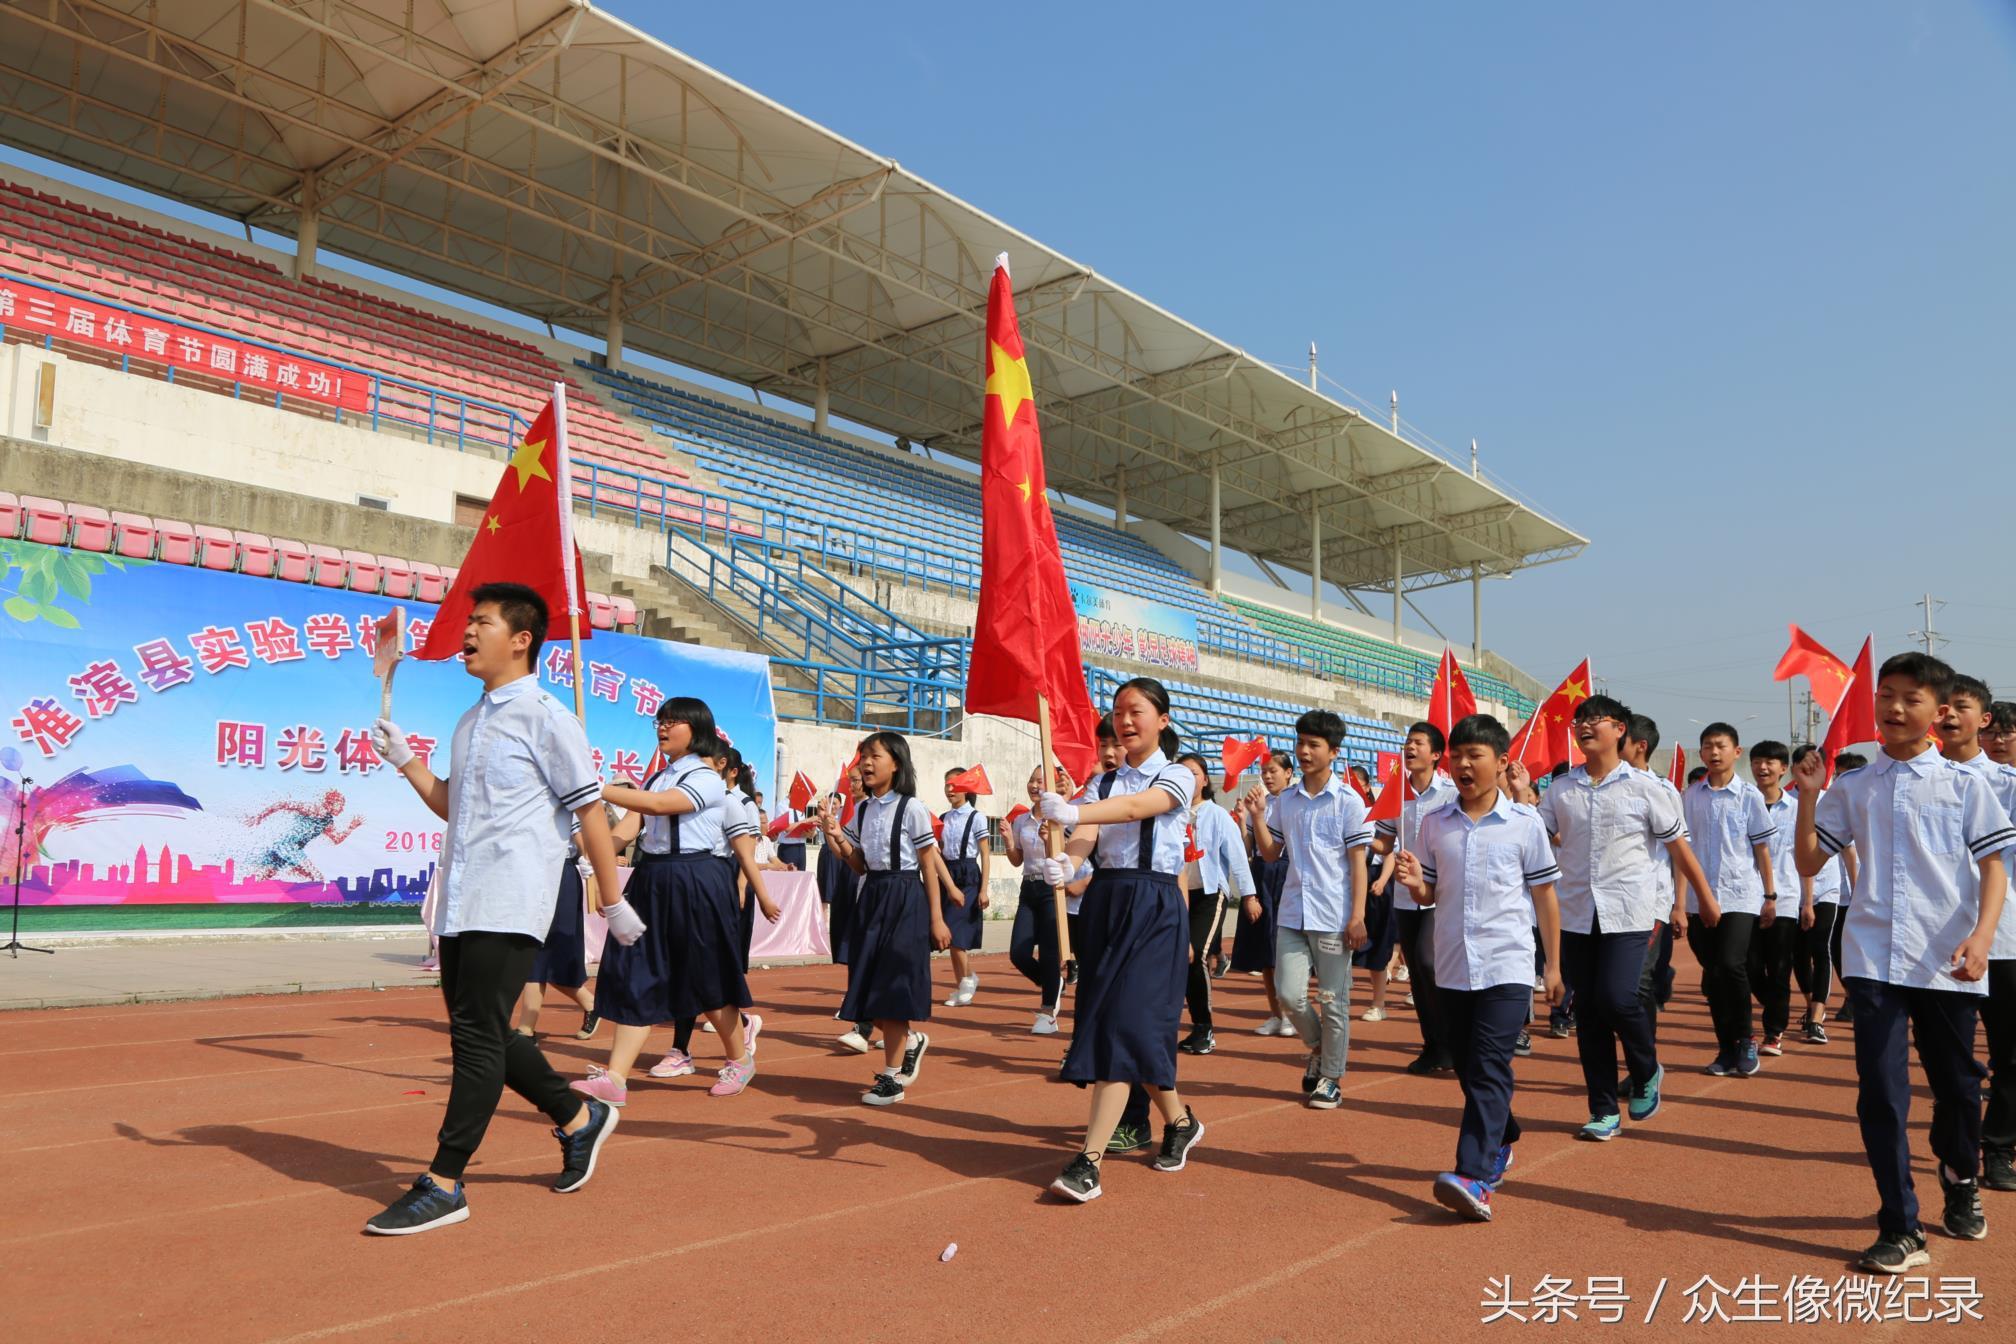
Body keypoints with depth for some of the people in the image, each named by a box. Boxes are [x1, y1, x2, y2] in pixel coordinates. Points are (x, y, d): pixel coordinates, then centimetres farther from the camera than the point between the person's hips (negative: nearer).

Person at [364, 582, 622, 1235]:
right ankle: (578, 1118, 28)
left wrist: (613, 902, -8)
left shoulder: (546, 717, -8)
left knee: (478, 1035, -7)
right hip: (459, 904, 9)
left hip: (510, 908, -9)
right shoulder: (469, 722, 17)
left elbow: (589, 811, -8)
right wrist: (404, 760, 10)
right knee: (477, 1033, 12)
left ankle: (443, 1185, 1)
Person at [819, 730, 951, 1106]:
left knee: (893, 984, -4)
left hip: (905, 899, -6)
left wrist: (936, 918, -10)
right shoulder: (862, 810, 9)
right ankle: (911, 1040, 33)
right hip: (871, 896, 6)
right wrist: (839, 838, -6)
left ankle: (893, 1077, 6)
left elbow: (928, 865, -7)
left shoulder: (911, 808, -8)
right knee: (870, 986, 6)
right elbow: (860, 866, 12)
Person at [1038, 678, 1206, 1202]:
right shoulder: (1104, 782, 11)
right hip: (1103, 902, 6)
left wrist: (1071, 812, -41)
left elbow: (1136, 808, -25)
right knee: (1111, 1023, 10)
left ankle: (1090, 1160, -14)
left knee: (1126, 1024, -13)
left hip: (1154, 906, -6)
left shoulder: (1176, 777, -3)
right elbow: (1086, 837, -6)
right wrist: (1065, 862, -30)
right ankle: (1179, 1121, 33)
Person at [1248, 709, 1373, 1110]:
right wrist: (1257, 816, -3)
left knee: (1333, 1001, 4)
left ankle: (1330, 1078, 18)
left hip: (1333, 918, -4)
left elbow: (1358, 862, -6)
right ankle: (1318, 1047, 29)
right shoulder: (1286, 800, 9)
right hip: (1292, 913, 4)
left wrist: (1358, 917, -11)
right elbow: (1270, 851, 13)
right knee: (1289, 993, 1)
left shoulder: (1348, 801, -5)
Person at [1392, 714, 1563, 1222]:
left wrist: (1554, 964, 5)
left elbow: (1545, 895, 4)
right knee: (1466, 1067, 14)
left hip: (1507, 966, -4)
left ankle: (1476, 1176, -18)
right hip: (1452, 965, 4)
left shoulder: (1524, 823, -3)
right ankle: (1501, 1143, 37)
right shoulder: (1434, 824, 5)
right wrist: (1414, 884, -12)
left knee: (1489, 1068, -13)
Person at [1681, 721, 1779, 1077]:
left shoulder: (1749, 795, 0)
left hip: (1740, 895, -3)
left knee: (1731, 965, -16)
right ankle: (1726, 1047, 17)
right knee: (1711, 975, 6)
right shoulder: (1690, 797, 6)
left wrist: (1770, 894, 4)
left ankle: (1745, 1038, 4)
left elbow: (1761, 847, 3)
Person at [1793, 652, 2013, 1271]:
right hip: (1873, 958, 1)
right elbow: (1808, 862, 8)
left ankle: (1961, 1182, 43)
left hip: (1947, 963, 0)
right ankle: (1900, 1228, 3)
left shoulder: (1964, 785, 3)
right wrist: (1808, 798, -5)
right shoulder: (1852, 787, 7)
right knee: (1880, 1090, -4)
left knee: (1957, 1085, 14)